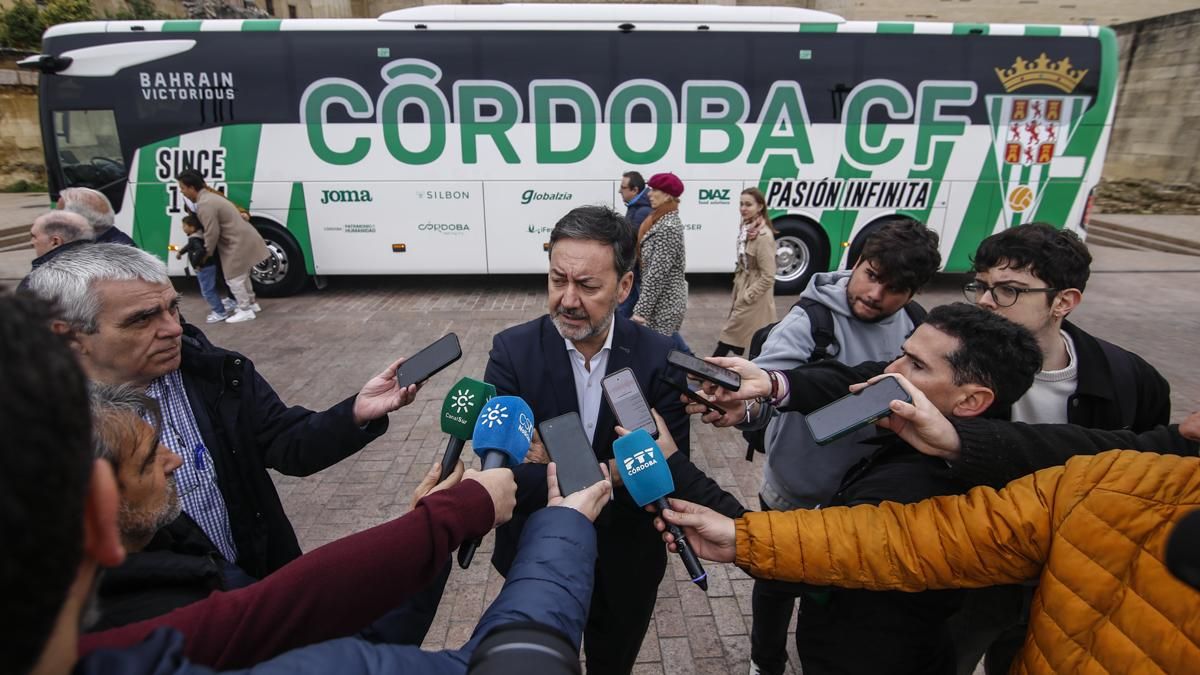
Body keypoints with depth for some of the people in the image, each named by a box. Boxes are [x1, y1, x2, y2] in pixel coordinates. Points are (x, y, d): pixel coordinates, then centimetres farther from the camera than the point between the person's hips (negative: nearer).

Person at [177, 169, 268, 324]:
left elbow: (212, 233, -20)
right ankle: (252, 303, 35)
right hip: (245, 239, 10)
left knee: (234, 279, 0)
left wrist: (207, 253, -5)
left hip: (239, 243, -10)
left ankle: (245, 311, 9)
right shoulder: (210, 196, 15)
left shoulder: (204, 205, -19)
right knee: (242, 275, 23)